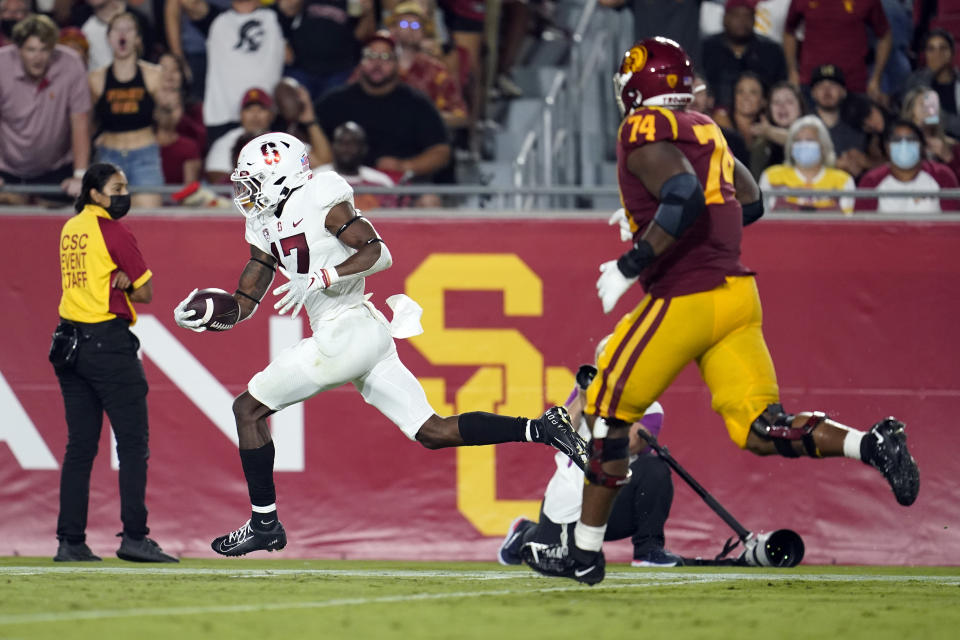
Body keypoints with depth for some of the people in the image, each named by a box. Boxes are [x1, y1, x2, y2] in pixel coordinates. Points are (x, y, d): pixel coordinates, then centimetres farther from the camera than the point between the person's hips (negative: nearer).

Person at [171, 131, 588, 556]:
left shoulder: (318, 201, -9)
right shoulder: (267, 224, 18)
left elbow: (379, 253, -16)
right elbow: (245, 302, 18)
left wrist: (318, 279, -23)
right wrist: (203, 315, 1)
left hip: (346, 333, -9)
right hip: (368, 336, 9)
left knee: (248, 409, 1)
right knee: (433, 433, 4)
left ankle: (265, 523, 5)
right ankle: (542, 429, -2)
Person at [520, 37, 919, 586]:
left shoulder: (645, 131, -8)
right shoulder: (704, 130, 17)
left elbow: (685, 199, -24)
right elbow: (750, 202, 24)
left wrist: (629, 267, -18)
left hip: (686, 299, -8)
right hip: (737, 293, 8)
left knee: (607, 414, 6)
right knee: (762, 430, 2)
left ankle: (585, 553, 11)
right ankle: (873, 445, -19)